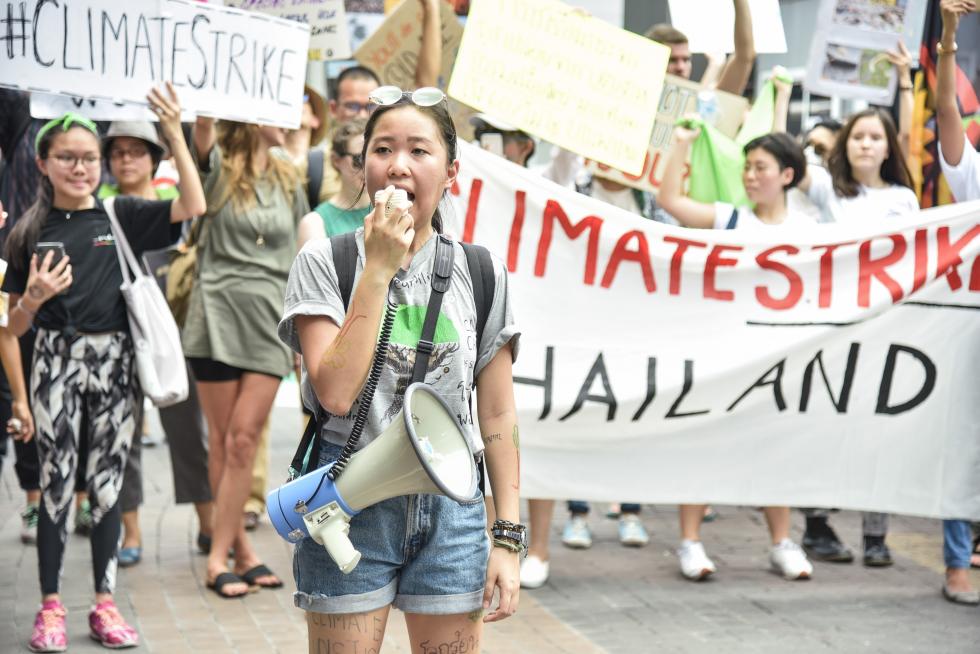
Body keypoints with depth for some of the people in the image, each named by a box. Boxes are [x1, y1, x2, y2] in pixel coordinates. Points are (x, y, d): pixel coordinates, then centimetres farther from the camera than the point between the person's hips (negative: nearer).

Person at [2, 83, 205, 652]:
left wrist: (175, 134, -15)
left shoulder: (121, 216, 3)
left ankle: (105, 604, 14)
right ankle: (51, 608, 8)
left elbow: (194, 207, -11)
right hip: (58, 360, -1)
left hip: (115, 359, 1)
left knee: (108, 482, 6)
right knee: (57, 483, 0)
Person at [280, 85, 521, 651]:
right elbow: (335, 392, -16)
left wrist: (508, 539, 2)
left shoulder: (480, 274, 4)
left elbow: (498, 415, 6)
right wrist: (378, 270, -16)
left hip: (450, 505, 2)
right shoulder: (324, 261, -3)